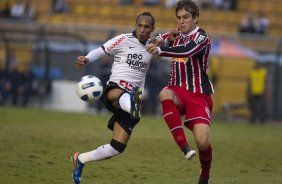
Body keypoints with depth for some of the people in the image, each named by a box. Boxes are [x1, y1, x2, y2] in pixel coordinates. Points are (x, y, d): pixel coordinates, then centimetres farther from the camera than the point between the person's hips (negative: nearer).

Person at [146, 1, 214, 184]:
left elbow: (186, 51, -31)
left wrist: (160, 50, -42)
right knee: (165, 95, -36)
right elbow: (158, 40, 28)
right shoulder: (177, 35, 11)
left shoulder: (201, 38, -10)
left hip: (199, 95, -4)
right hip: (178, 91, 4)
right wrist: (167, 39, 4)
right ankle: (184, 147, -37)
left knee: (203, 142, -19)